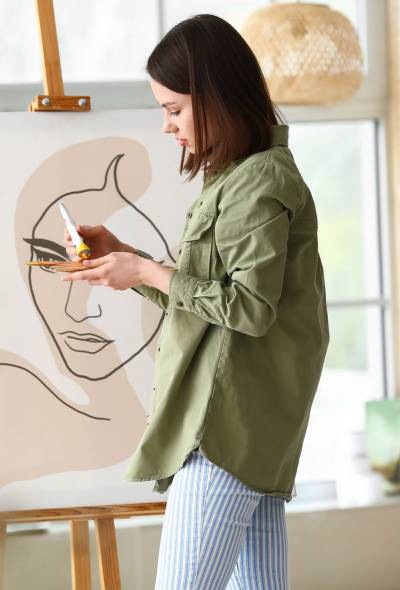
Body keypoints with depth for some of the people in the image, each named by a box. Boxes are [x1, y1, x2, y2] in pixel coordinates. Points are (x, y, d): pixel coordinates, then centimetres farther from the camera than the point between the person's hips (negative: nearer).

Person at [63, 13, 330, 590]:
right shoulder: (238, 178, 19)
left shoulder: (258, 183, -11)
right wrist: (122, 255, 12)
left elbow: (251, 307, -17)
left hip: (230, 422, -10)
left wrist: (147, 273, -11)